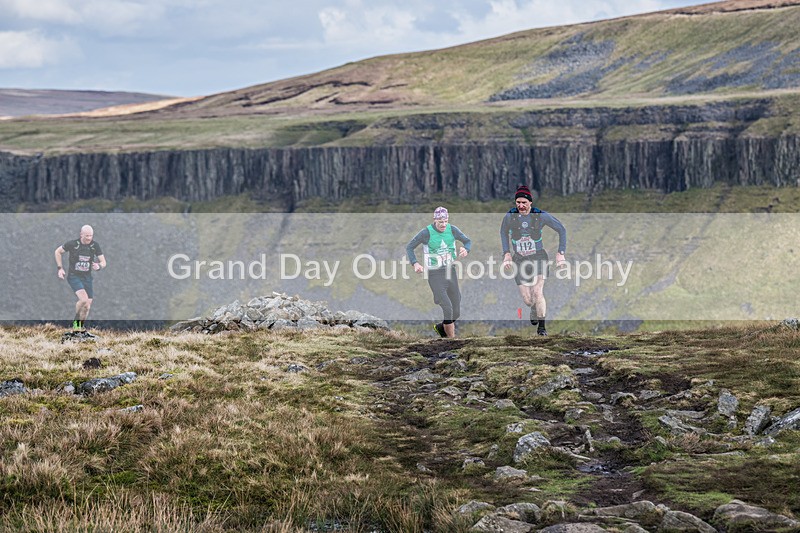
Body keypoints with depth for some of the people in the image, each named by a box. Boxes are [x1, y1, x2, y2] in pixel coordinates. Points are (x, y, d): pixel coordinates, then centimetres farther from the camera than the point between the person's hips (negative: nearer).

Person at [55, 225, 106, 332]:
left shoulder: (95, 245, -6)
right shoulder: (72, 244, -13)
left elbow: (103, 262, -2)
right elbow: (58, 252, 3)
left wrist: (99, 266, -26)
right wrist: (60, 268, -3)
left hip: (87, 277, 4)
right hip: (74, 276, -4)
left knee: (87, 306, 4)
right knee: (84, 299, -24)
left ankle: (81, 327, 23)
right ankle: (76, 322, -3)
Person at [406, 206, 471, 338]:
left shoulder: (452, 229, -1)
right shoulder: (427, 232, -12)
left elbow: (468, 241, 12)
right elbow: (409, 247, -5)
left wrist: (465, 250, -12)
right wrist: (415, 264, -21)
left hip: (450, 272, 5)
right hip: (435, 275, -5)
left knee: (456, 312, 8)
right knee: (448, 309, -15)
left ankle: (441, 327, 36)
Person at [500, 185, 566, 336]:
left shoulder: (541, 216, -9)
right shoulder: (509, 217, -6)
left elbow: (561, 229, 3)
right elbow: (503, 233, 16)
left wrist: (561, 252, 0)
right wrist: (507, 253, 7)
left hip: (538, 257, -2)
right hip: (519, 260, 2)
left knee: (537, 292, -20)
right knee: (527, 300, -1)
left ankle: (541, 326, -6)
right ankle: (535, 308, 37)